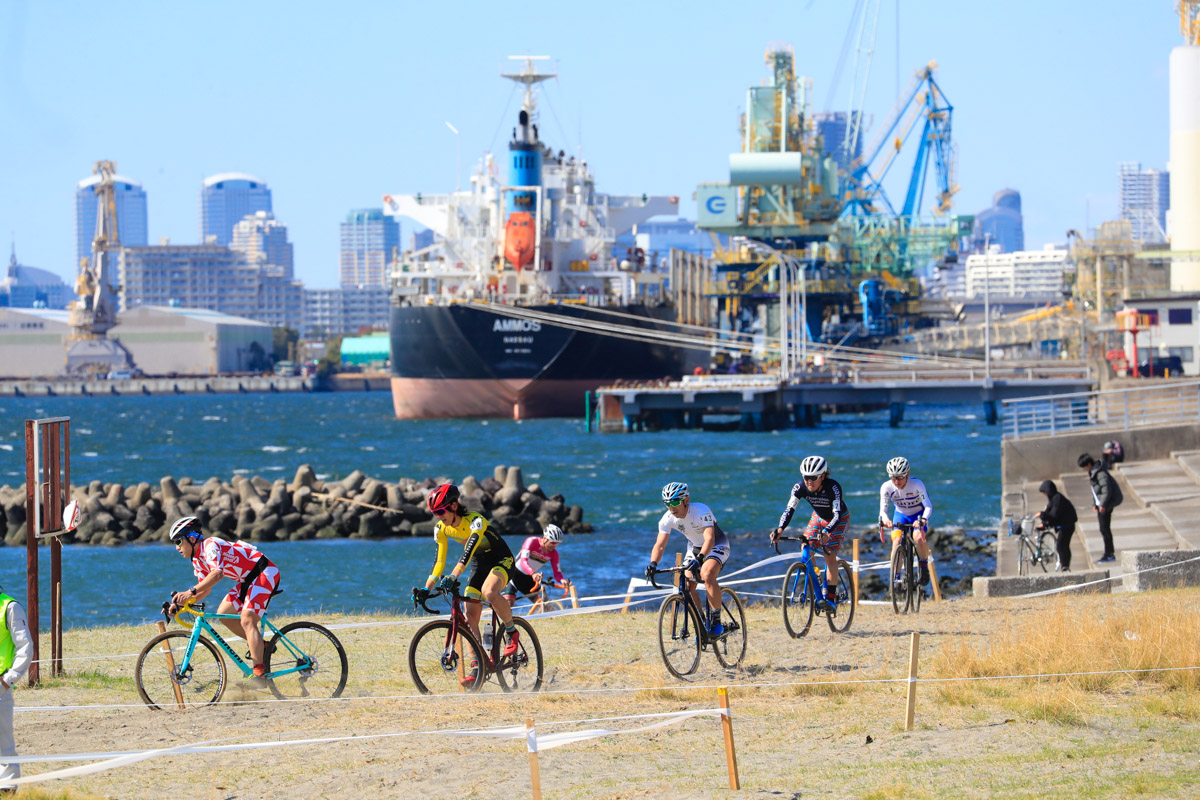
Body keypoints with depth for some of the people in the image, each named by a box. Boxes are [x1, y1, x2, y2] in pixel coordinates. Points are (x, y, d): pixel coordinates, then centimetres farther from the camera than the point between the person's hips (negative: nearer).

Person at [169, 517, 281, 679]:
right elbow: (206, 589, 13)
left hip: (265, 573, -10)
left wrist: (190, 592, -43)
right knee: (223, 613, 2)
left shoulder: (210, 546, -21)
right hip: (248, 579, 10)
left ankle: (259, 674, -24)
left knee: (247, 620, -21)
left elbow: (217, 574, -37)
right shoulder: (197, 560, 9)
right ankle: (259, 645, 14)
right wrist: (181, 604, -1)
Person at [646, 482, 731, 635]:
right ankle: (701, 625, 8)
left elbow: (709, 538, -44)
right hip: (695, 547, 6)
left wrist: (699, 559, -61)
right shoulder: (667, 519, -18)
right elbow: (659, 545, -21)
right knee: (687, 586, -11)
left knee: (707, 575, -32)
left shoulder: (701, 511, -33)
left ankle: (716, 621, -22)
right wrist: (653, 564, -41)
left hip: (717, 544, -6)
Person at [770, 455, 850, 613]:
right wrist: (780, 529, -48)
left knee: (830, 556, -17)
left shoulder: (833, 487, -35)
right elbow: (789, 509, -30)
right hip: (818, 517, 4)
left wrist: (826, 532, -58)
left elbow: (837, 515, -40)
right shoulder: (800, 487, -25)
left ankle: (831, 597, -10)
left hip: (839, 518, -4)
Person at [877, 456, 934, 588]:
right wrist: (884, 519, -51)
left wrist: (922, 520, -55)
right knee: (897, 540, -22)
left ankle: (924, 567, -5)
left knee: (918, 537, -29)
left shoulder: (917, 484, -30)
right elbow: (883, 509, -27)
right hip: (900, 515, 2)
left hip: (918, 514, -2)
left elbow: (928, 506, -35)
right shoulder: (886, 487, -23)